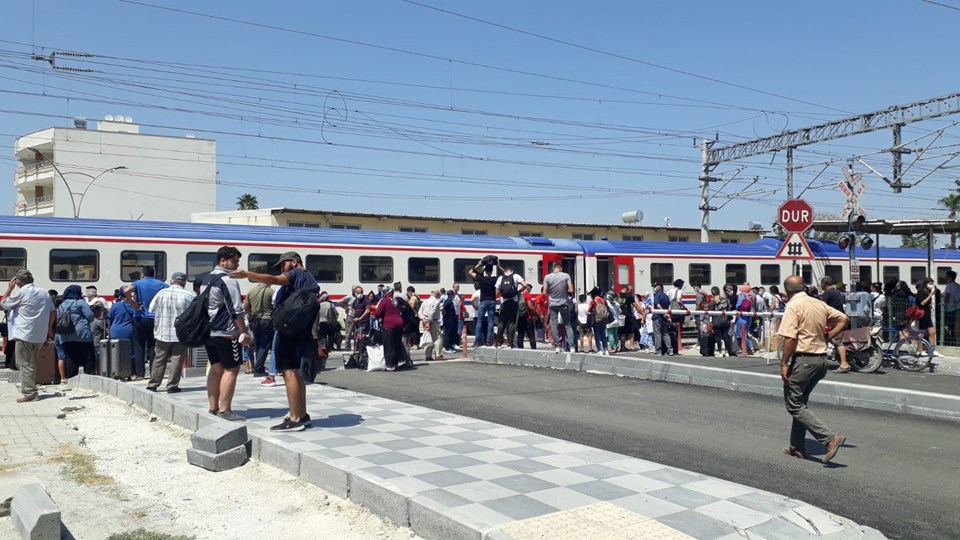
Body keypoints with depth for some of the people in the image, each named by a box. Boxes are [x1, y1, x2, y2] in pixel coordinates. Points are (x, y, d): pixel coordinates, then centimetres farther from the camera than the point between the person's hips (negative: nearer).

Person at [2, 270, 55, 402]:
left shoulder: (20, 292, -8)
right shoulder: (44, 293, 11)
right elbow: (53, 312, 14)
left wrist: (9, 288, 8)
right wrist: (49, 328, 22)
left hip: (24, 335, -7)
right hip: (40, 336, 7)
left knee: (25, 365, -2)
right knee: (31, 364, 17)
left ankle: (29, 393, -4)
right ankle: (31, 391, 20)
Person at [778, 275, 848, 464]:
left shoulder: (793, 306, -13)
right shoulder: (820, 304, 10)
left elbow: (790, 338, -20)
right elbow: (843, 319, 15)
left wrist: (784, 364, -14)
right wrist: (827, 338, 13)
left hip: (803, 359, -8)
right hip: (821, 358, 8)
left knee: (794, 405, -1)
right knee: (800, 402, 18)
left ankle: (830, 438, -14)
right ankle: (797, 447, 22)